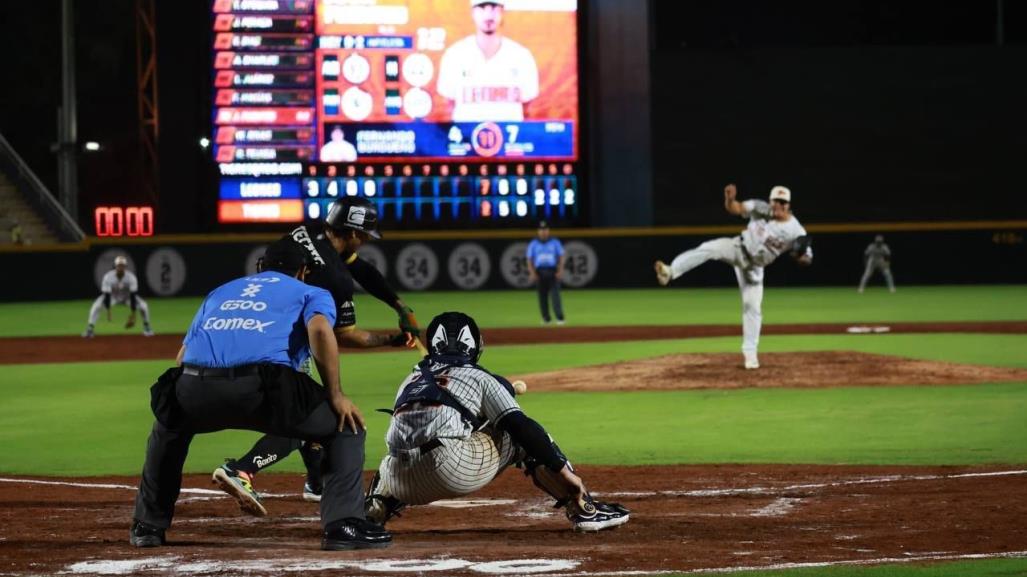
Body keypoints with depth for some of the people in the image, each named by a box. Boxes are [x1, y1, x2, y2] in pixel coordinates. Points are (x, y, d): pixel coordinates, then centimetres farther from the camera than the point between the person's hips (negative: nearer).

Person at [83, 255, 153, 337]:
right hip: (112, 297, -1)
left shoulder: (131, 277, -28)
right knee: (96, 306, -26)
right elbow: (106, 295, -30)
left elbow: (133, 296, -29)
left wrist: (133, 314, -33)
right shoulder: (108, 277, -29)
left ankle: (146, 327, 3)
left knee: (143, 306, -22)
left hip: (127, 297, 1)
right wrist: (108, 311, -39)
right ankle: (90, 329, -17)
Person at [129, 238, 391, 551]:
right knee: (346, 426, 14)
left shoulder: (220, 291, 37)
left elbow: (183, 356, 29)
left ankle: (147, 526, 36)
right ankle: (343, 525, 0)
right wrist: (335, 395, 3)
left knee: (169, 427, 38)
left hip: (195, 387, 4)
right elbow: (320, 330, -1)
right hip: (261, 388, -4)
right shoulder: (312, 293, 24)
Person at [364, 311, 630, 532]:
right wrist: (563, 471, 0)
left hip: (404, 483, 5)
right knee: (526, 437, 15)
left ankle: (366, 518, 17)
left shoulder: (410, 381, 27)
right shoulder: (479, 377, 13)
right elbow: (519, 426, 1)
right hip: (455, 471, -5)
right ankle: (583, 509, 7)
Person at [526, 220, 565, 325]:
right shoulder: (533, 244, 8)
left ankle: (560, 317, -16)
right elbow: (529, 259, 7)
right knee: (542, 295, 2)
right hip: (539, 272, 1)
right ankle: (546, 318, 11)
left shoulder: (555, 242, 7)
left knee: (555, 293, -12)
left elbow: (561, 257, 7)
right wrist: (532, 273, -5)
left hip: (553, 272, -1)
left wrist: (560, 270, -6)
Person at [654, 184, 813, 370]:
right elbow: (734, 208, -19)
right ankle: (670, 272, -46)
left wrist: (801, 255, -38)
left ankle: (750, 353, 12)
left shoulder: (795, 231, -15)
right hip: (737, 248, -1)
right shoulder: (761, 209, -13)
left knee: (752, 307, -1)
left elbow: (807, 260, -14)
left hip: (753, 266, 1)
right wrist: (729, 198, -42)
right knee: (708, 249, -30)